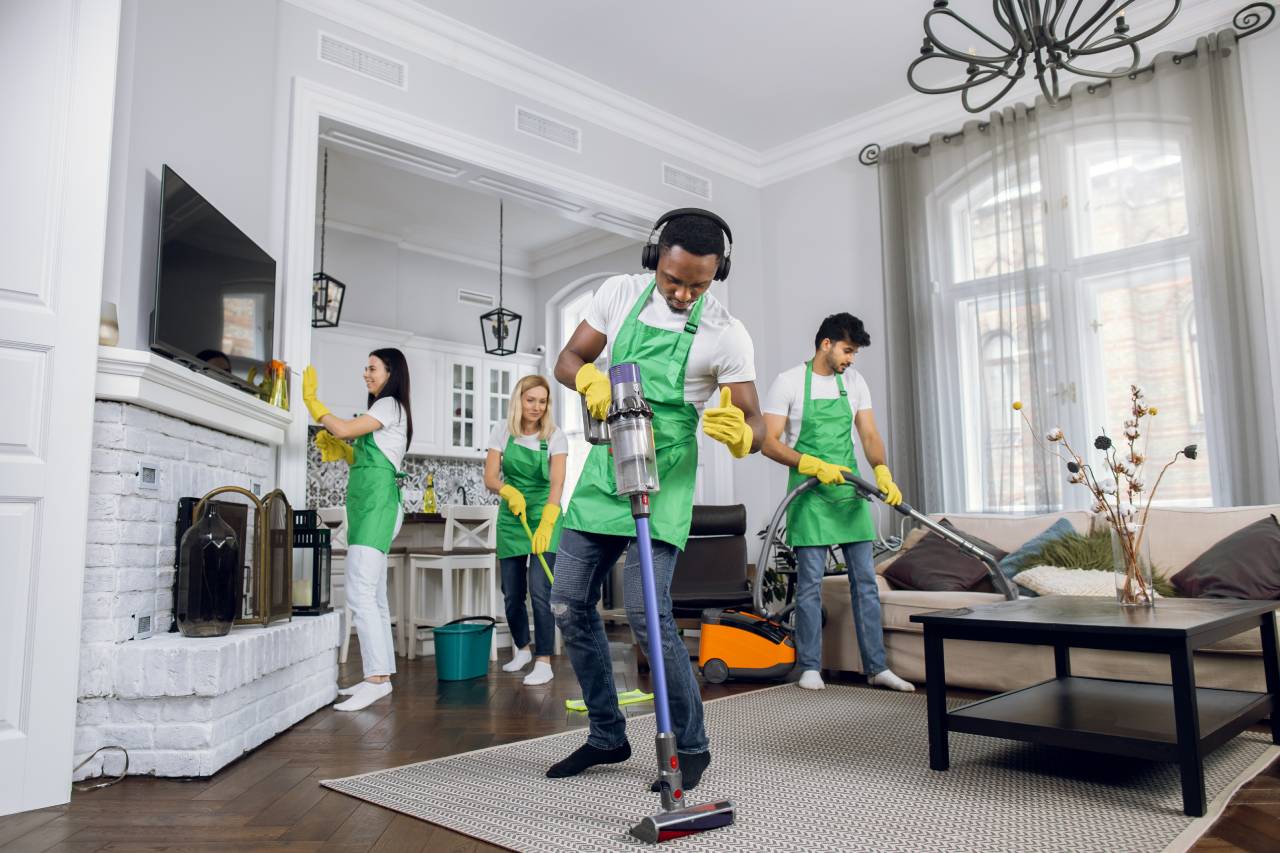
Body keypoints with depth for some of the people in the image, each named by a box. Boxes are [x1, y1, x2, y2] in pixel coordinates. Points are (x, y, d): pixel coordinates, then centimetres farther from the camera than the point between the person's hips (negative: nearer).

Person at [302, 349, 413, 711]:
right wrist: (338, 449, 9)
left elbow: (343, 429, -14)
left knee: (360, 593, -17)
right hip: (366, 504, 10)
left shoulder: (390, 405, -3)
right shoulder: (383, 409, 25)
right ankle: (381, 675, 12)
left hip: (376, 504, -10)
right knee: (373, 595, 9)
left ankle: (377, 678, -19)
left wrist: (311, 398, -3)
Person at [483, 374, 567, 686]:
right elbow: (490, 477, -7)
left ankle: (544, 662, -3)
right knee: (512, 593, 9)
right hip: (511, 517, 3)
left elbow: (557, 483, -19)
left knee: (540, 590, -12)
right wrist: (508, 491, -28)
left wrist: (546, 523, -32)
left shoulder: (555, 436, -9)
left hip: (543, 516, -3)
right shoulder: (502, 432, -2)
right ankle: (521, 650, 32)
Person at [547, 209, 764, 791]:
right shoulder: (620, 293, 0)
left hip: (661, 484, -5)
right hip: (602, 472, 5)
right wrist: (591, 380, -20)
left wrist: (738, 435, -35)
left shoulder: (726, 336, -11)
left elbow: (755, 428, -10)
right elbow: (568, 360, 5)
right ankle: (607, 736, 23)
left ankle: (691, 746, 7)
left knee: (647, 615, -15)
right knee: (569, 605, 7)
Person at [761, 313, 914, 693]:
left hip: (849, 490, 5)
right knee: (810, 583, -1)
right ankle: (809, 667, 11)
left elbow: (870, 436, 5)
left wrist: (882, 472, -14)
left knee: (865, 580, 6)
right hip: (809, 493, -5)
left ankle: (876, 667, 15)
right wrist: (815, 466, -22)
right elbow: (769, 443, -11)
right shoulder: (789, 382, -6)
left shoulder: (854, 382, 9)